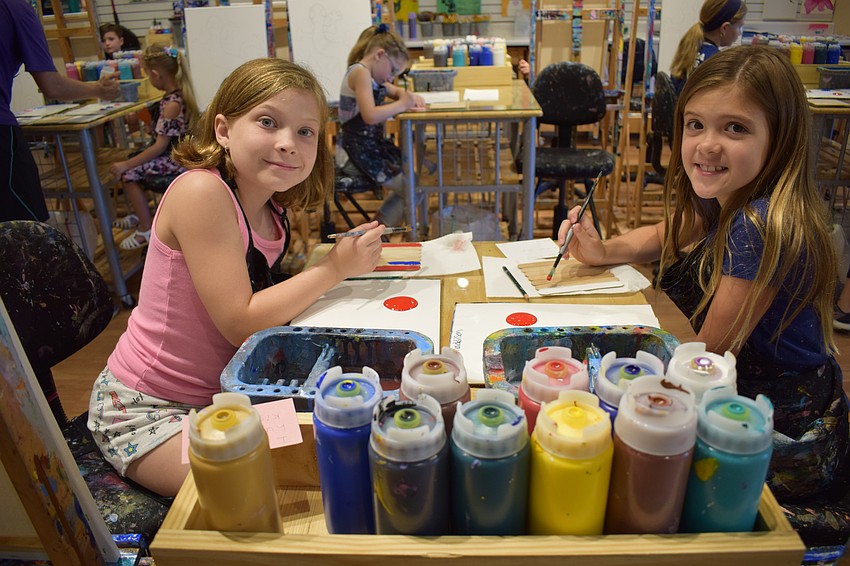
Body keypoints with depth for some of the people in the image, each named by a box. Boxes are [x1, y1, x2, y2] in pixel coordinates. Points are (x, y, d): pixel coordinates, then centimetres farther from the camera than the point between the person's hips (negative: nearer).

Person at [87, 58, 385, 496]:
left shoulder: (271, 208, 0)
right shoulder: (201, 191, -24)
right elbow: (240, 322, -26)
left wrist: (347, 253, -9)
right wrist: (334, 267, -22)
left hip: (221, 391, 8)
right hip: (146, 411, -7)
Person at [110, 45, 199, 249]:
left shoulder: (172, 104, -25)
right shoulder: (180, 94, 3)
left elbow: (160, 146, -23)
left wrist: (127, 164, -18)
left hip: (175, 159, -10)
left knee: (129, 174, -9)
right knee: (132, 159, 19)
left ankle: (146, 230, 4)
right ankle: (140, 215, 32)